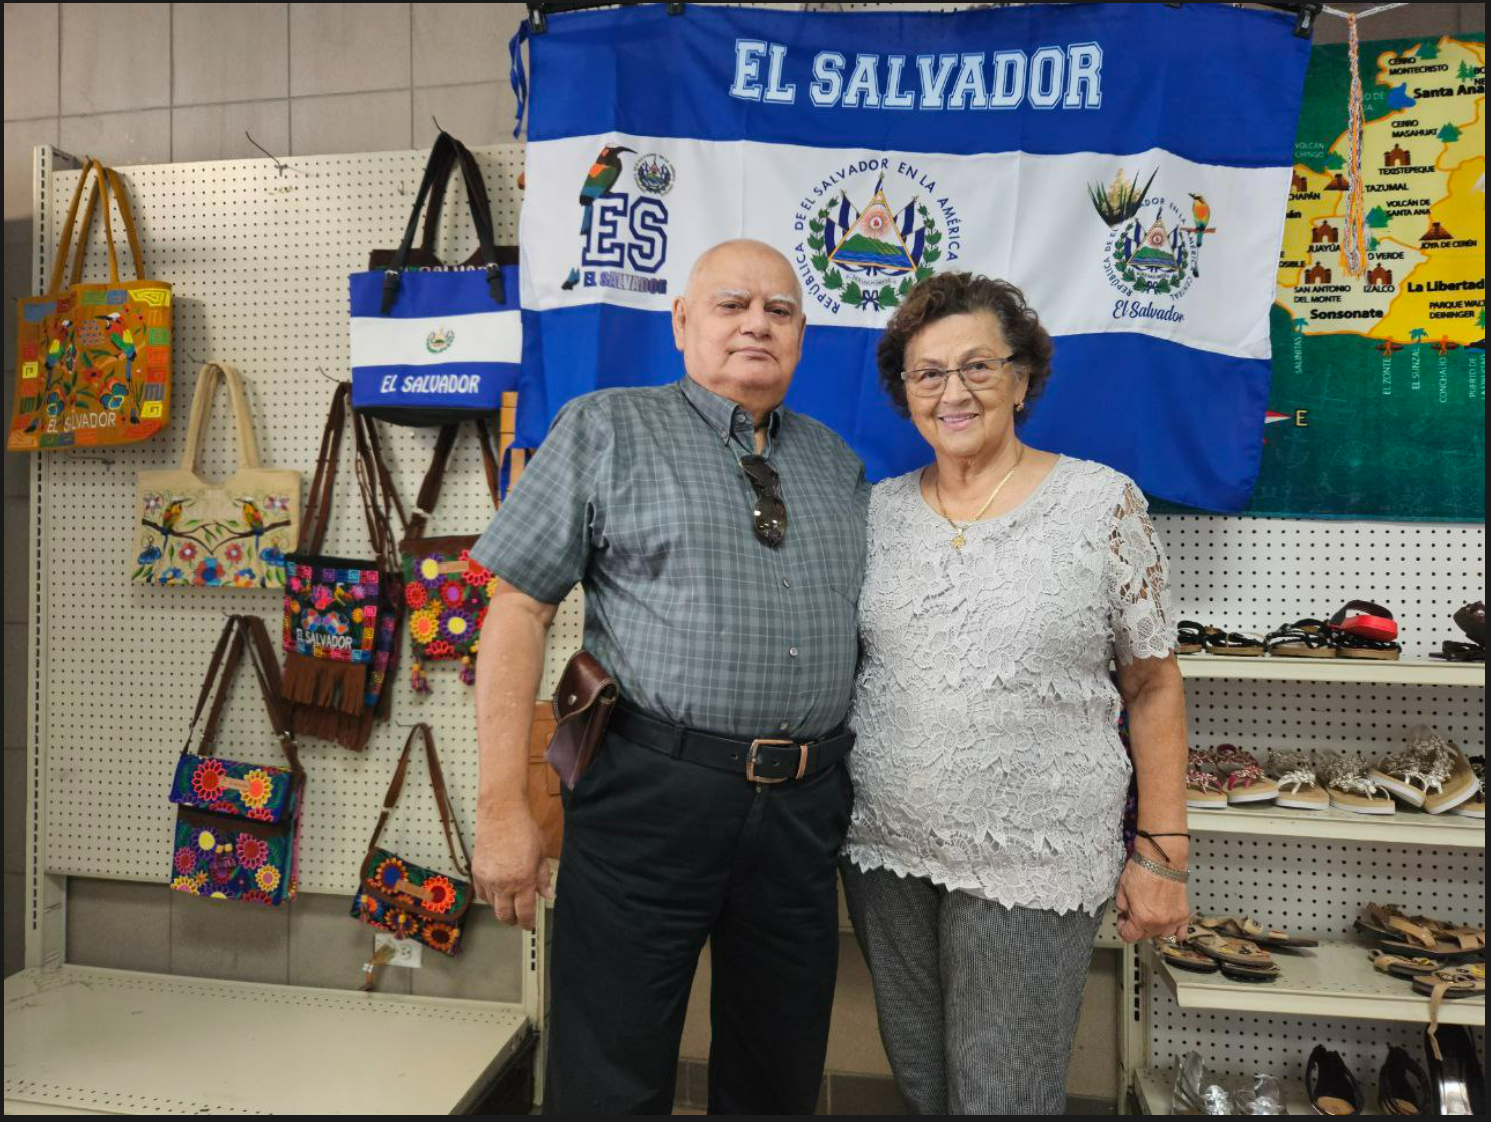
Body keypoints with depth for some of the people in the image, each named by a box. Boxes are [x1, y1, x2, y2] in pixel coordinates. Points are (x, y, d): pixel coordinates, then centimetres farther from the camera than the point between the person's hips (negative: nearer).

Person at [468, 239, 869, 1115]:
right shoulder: (606, 429, 0)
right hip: (651, 795, -4)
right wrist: (504, 807, -10)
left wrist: (862, 795, 11)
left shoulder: (838, 464, 13)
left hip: (806, 807, 5)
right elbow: (518, 611, -5)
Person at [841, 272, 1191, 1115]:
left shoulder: (1103, 503, -6)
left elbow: (1153, 686, -2)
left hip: (1035, 864, -3)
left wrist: (1163, 854, -3)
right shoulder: (877, 510, 3)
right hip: (886, 852, 4)